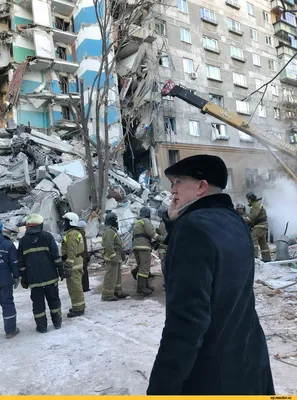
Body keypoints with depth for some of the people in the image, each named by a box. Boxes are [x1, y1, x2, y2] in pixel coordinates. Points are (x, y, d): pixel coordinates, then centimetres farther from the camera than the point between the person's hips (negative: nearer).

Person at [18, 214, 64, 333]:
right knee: (53, 298, 11)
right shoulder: (47, 236, -2)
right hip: (50, 275, -1)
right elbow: (56, 255, -6)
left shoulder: (23, 240, 7)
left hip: (33, 278, 1)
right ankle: (57, 322, 19)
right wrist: (61, 270, 0)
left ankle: (42, 325, 12)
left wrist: (24, 278, 13)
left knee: (38, 301, 9)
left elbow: (21, 262, 7)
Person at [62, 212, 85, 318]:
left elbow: (71, 253, -23)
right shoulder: (76, 232, 15)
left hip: (73, 263, -11)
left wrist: (68, 267, -24)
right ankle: (80, 305, 28)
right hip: (78, 260, 11)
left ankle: (78, 309, 3)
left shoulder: (71, 234, -18)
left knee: (74, 286, -4)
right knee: (77, 285, 18)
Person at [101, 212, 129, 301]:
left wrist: (122, 252, 25)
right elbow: (109, 246, -24)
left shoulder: (113, 230, 18)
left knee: (117, 275, 18)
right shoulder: (109, 231, -18)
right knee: (111, 276, -5)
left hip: (116, 257, 11)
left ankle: (118, 292, 29)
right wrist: (114, 257, -25)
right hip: (112, 258, -11)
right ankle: (107, 295, 2)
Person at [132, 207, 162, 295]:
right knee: (144, 267, -11)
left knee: (141, 267, 11)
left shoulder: (136, 223, 24)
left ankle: (146, 285, 14)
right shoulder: (146, 220, -3)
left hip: (136, 247, 9)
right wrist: (159, 238, -1)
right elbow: (151, 232, -15)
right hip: (144, 247, -9)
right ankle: (141, 287, -15)